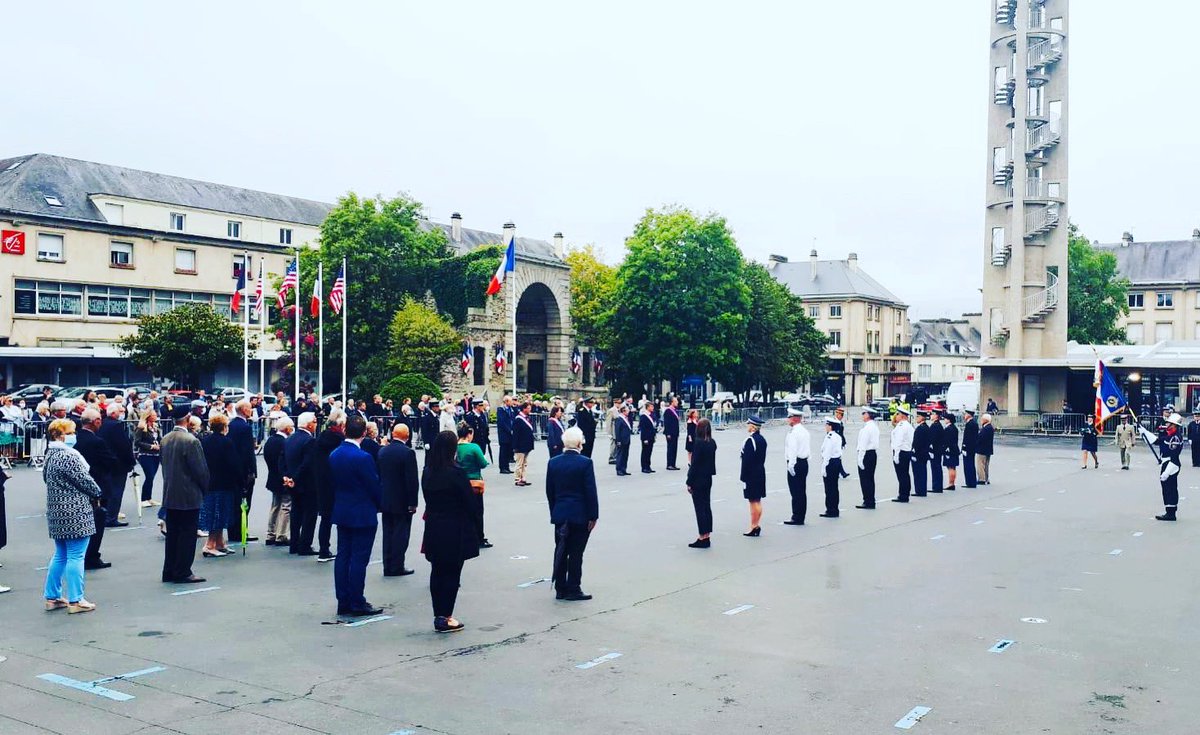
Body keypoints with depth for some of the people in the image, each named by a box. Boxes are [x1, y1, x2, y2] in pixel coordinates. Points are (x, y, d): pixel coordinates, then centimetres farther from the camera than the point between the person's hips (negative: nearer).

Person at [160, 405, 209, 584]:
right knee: (187, 534, 0)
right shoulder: (191, 441, -18)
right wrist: (204, 488, 1)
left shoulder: (165, 440, 5)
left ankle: (169, 571, 19)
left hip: (169, 495, 8)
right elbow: (201, 469, -15)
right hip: (189, 496, -7)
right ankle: (182, 573, 3)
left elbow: (164, 464, 12)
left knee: (172, 534, 14)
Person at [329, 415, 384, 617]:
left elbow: (334, 482, 8)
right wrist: (378, 504, 5)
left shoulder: (334, 455, 2)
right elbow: (374, 486, -14)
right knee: (359, 559, -1)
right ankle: (357, 604, 4)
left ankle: (343, 603, 17)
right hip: (363, 515, -7)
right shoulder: (363, 458, -21)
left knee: (343, 556, 11)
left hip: (341, 512, 7)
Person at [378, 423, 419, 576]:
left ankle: (388, 567, 16)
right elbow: (412, 480, -17)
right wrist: (412, 503, -10)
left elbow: (378, 475, 10)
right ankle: (396, 567, 4)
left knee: (388, 533, 12)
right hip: (402, 501, -6)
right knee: (401, 534, 2)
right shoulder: (408, 453, -16)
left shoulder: (382, 451, 3)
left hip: (385, 500, 6)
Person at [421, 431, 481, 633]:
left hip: (433, 529, 6)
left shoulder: (428, 472, 3)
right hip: (455, 530, -6)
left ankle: (439, 616, 18)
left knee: (437, 572, 12)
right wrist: (472, 525, 1)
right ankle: (445, 618, 5)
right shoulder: (456, 472, -17)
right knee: (451, 573, 2)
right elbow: (468, 501, -13)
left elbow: (427, 497, 9)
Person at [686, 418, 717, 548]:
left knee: (699, 508, -2)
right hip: (708, 479, 7)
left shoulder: (698, 443, -18)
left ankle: (702, 537, 1)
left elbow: (694, 464, -17)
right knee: (707, 507, 12)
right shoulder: (712, 443, 4)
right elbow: (711, 461, 10)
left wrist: (689, 482, -12)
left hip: (698, 480, -7)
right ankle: (707, 536, 18)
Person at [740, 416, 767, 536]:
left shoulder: (750, 440, -19)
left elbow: (747, 460, -20)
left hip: (751, 475, -9)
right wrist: (759, 469, 17)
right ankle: (756, 526, 19)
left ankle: (754, 527, 2)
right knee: (758, 501, 13)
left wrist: (743, 477, -15)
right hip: (761, 473, 9)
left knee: (753, 501, -3)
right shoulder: (762, 439, 8)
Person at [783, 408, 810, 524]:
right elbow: (809, 449, 17)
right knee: (802, 492, 11)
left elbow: (792, 450, -20)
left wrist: (791, 465, -19)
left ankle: (796, 518, -3)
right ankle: (801, 518, 16)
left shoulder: (793, 433, -14)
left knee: (795, 492, -5)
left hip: (796, 464, -9)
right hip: (804, 462, 9)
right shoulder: (805, 431, 14)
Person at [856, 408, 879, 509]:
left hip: (866, 454, -10)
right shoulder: (875, 426, 12)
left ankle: (868, 502, -2)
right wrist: (877, 457, 21)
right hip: (874, 453, 10)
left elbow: (863, 444, -19)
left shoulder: (866, 428, -18)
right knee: (870, 479, 14)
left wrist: (860, 459, -18)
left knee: (864, 479, -4)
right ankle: (871, 502, 19)